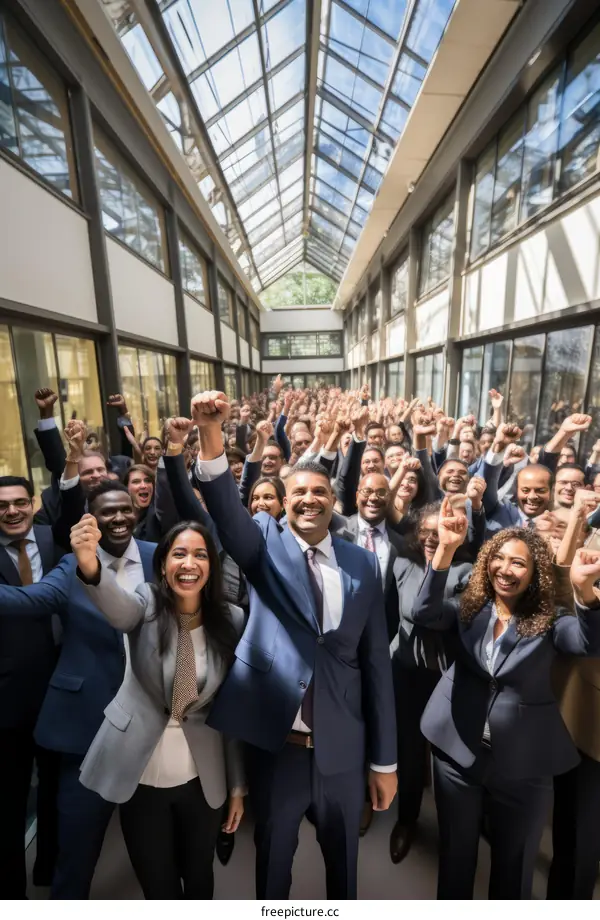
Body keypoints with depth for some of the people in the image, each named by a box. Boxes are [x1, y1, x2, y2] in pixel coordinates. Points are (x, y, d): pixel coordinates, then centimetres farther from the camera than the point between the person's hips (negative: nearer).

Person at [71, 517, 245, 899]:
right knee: (158, 889, 15)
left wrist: (237, 785, 2)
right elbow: (117, 604, -38)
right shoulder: (147, 605, -14)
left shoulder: (232, 620, -12)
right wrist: (89, 565, -59)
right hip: (141, 777, -1)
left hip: (202, 780, 2)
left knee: (199, 880, 23)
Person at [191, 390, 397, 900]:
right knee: (272, 863, 24)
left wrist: (384, 760, 2)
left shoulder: (363, 563, -4)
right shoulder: (265, 543, -7)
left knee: (344, 865, 26)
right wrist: (211, 433, -44)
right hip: (275, 744, -1)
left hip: (342, 749, 2)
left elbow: (376, 661, -1)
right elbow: (226, 507, -28)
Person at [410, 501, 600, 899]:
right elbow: (424, 613, -23)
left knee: (514, 864, 21)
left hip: (524, 762, -1)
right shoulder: (469, 609, -4)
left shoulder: (550, 620, -7)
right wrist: (447, 549, -35)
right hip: (458, 751, 1)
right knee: (455, 854, 22)